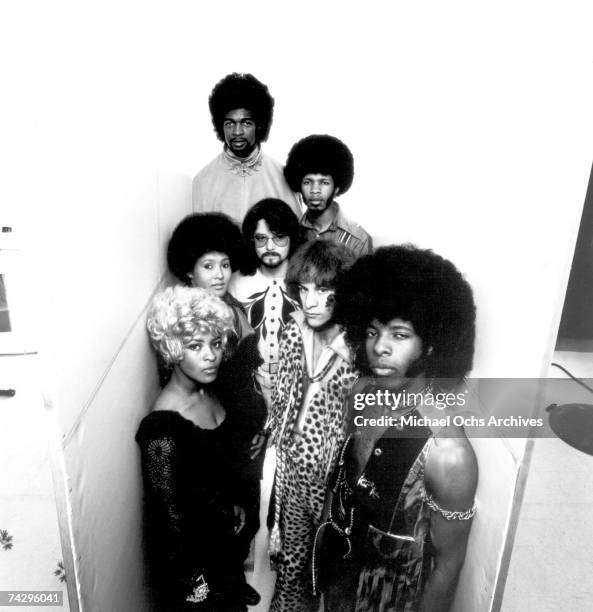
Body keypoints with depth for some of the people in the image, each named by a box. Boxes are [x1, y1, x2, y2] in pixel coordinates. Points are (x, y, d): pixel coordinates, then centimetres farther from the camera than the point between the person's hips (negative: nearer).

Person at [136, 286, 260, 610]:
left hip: (221, 535, 7)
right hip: (189, 548, -7)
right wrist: (192, 578, -13)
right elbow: (166, 513, -23)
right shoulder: (163, 426, -33)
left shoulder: (209, 390, -10)